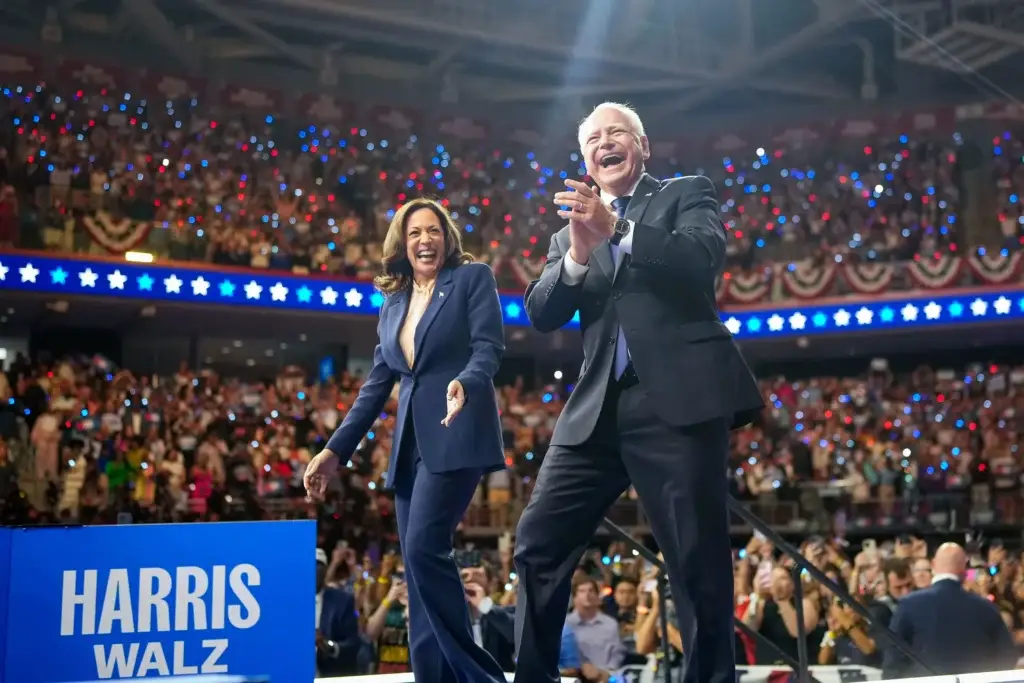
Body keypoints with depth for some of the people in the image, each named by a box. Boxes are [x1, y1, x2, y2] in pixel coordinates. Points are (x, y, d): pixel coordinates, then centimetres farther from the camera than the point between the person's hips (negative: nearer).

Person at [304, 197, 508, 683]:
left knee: (423, 548, -19)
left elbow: (489, 346, -8)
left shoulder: (473, 278, 4)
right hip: (411, 444, 7)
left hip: (456, 435, -7)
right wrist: (336, 448, 11)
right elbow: (378, 383, 18)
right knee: (418, 563, 4)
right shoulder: (393, 305, 19)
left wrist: (464, 384, -30)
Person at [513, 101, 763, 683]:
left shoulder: (687, 194, 11)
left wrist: (618, 229, -21)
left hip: (679, 401, -4)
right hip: (598, 410, 5)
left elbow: (704, 259, -9)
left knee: (699, 563, -3)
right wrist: (577, 256, -11)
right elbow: (541, 315, 7)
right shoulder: (570, 234, 21)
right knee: (537, 546, 1)